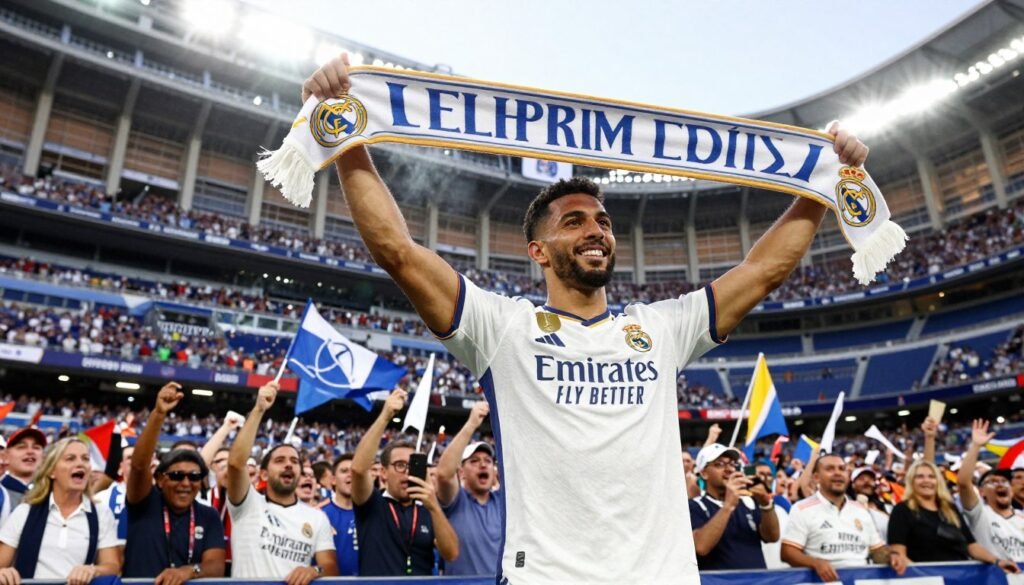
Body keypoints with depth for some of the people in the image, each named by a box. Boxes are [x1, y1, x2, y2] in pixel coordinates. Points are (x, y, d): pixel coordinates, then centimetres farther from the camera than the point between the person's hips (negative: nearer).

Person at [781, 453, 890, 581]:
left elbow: (877, 549, 21)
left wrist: (891, 557, 0)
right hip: (826, 579, -5)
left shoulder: (861, 510, 18)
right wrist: (816, 563, -23)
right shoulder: (803, 509, -1)